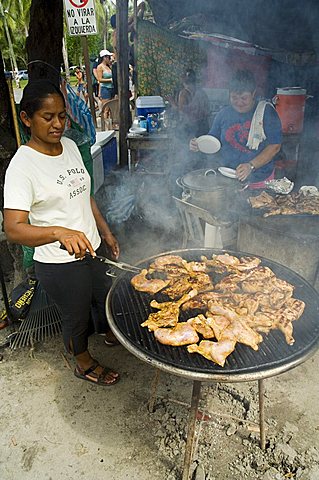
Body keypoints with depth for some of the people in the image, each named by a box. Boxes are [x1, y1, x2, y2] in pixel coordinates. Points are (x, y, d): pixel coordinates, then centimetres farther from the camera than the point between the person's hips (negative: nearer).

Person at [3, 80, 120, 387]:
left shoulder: (69, 146, 2)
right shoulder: (22, 166, -21)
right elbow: (13, 229, -30)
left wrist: (106, 234, 13)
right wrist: (60, 232, -47)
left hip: (93, 248, 7)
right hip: (59, 263, -7)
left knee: (108, 299, 27)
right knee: (77, 317, 16)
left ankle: (111, 335, 60)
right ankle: (84, 364, 46)